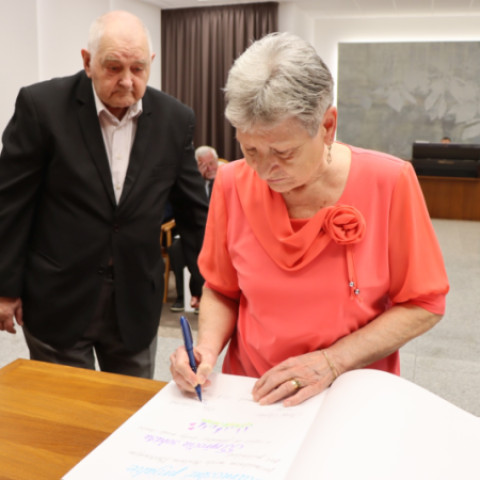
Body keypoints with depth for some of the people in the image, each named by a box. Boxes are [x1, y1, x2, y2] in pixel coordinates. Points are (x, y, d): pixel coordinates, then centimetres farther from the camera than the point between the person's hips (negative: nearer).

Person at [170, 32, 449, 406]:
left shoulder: (388, 182, -14)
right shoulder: (233, 183, -8)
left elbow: (423, 305, -7)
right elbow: (221, 291, 5)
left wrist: (332, 362, -16)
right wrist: (208, 347, -13)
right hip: (250, 399, 1)